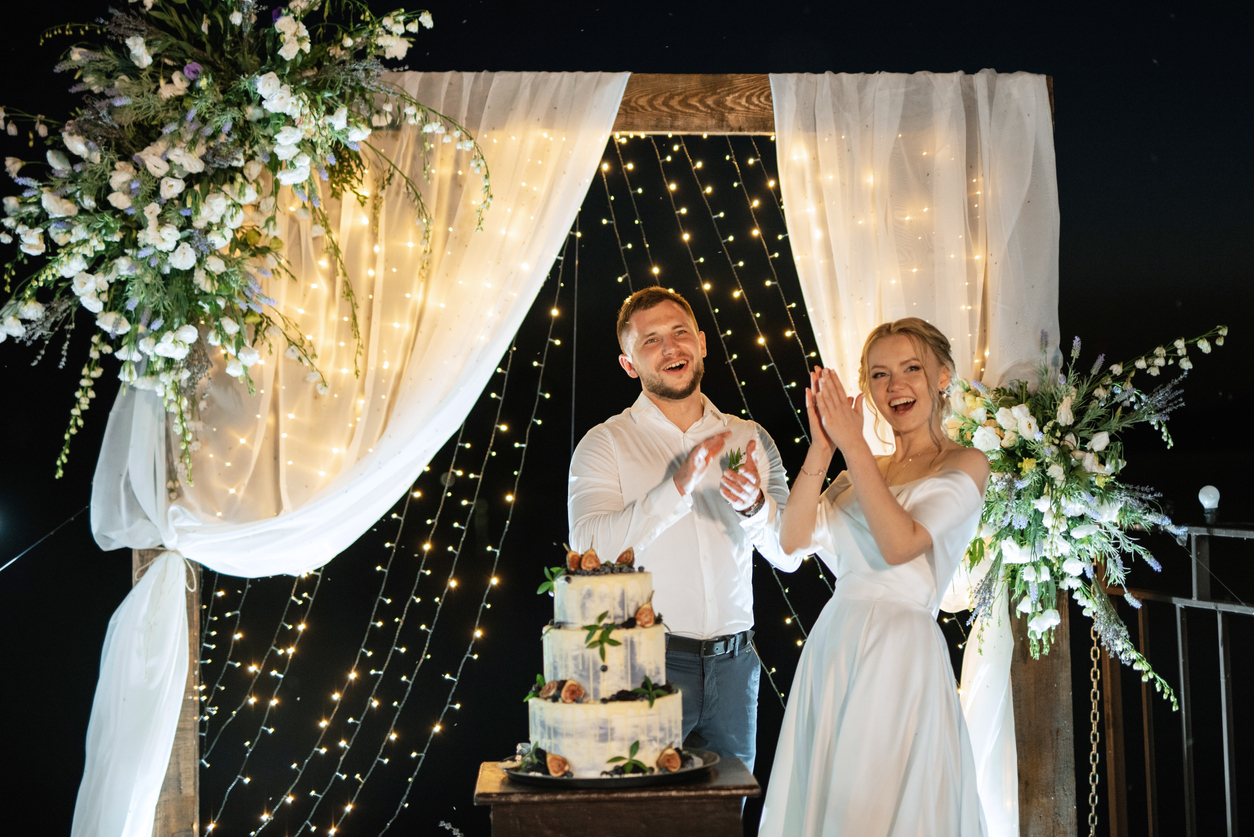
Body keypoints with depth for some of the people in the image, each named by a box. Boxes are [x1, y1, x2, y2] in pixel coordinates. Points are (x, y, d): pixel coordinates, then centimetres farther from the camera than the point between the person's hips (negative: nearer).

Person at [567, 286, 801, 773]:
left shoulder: (751, 439, 9)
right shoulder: (605, 445, -2)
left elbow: (790, 555, 3)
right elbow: (591, 550, -17)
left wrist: (755, 505, -18)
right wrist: (678, 487, -26)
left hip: (733, 665, 4)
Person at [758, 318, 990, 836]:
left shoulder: (965, 465, 0)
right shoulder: (860, 473, 15)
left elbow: (900, 544, -16)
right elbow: (793, 539, 0)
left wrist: (852, 443, -14)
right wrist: (822, 447, -9)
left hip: (901, 654, -5)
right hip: (831, 648, 5)